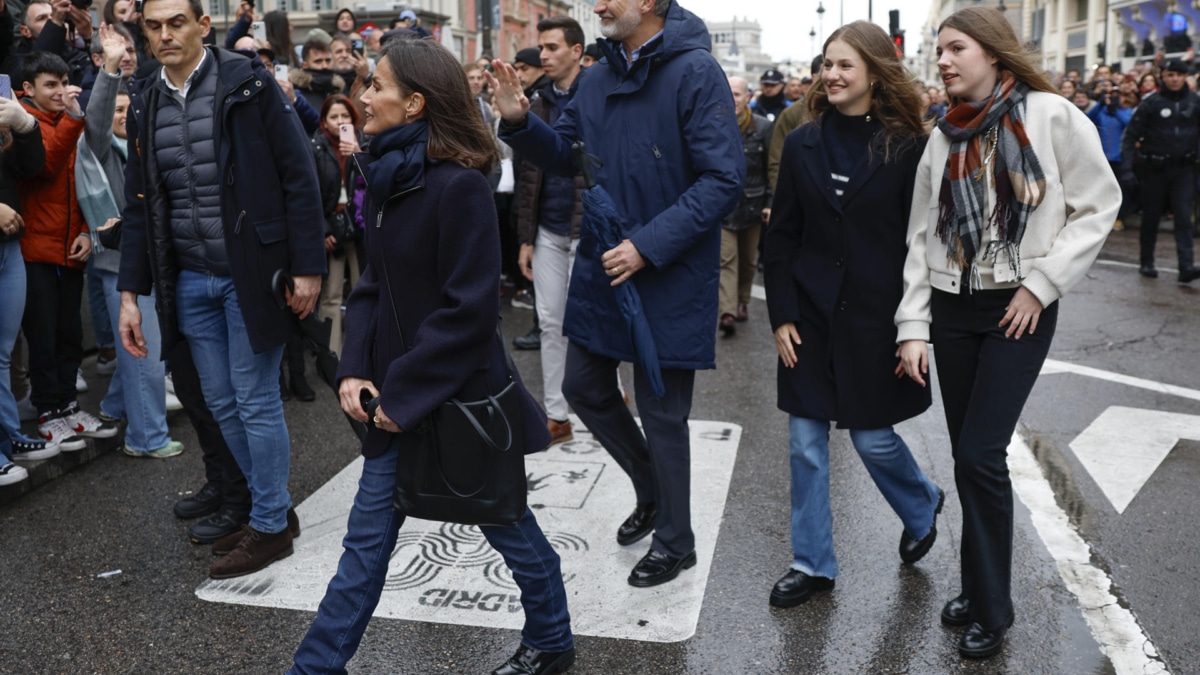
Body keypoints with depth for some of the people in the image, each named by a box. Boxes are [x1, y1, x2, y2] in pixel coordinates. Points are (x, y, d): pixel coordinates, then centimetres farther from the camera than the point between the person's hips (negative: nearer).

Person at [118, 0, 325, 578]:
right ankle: (272, 504, 29)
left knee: (256, 401, 0)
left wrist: (308, 268, -13)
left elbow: (299, 177, -9)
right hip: (188, 280, 6)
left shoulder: (247, 84, -7)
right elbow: (139, 203, 12)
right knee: (221, 402, 12)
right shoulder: (145, 103, 9)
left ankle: (270, 527, 16)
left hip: (251, 271, -6)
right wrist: (130, 292, 8)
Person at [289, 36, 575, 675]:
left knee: (505, 523, 13)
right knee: (368, 534, 13)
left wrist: (404, 392, -17)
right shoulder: (385, 177, 5)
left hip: (460, 397, -7)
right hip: (398, 396, 7)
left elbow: (468, 308, -21)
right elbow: (374, 285, 10)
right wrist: (354, 370, -2)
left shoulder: (459, 184, -19)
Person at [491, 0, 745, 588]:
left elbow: (723, 180, -19)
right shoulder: (598, 77, 6)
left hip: (669, 276, -7)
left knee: (661, 410, 4)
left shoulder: (696, 72, -14)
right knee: (585, 388, 15)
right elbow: (565, 156, 14)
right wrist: (520, 121, -5)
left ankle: (674, 541, 27)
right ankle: (653, 490, 40)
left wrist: (649, 245, -24)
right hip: (601, 266, 7)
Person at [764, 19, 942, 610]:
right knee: (806, 443, 6)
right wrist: (781, 315, -3)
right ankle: (812, 563, 21)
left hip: (876, 316, -3)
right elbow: (781, 236, 3)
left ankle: (921, 507, 40)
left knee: (872, 437, 6)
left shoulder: (907, 147, -5)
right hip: (811, 315, 3)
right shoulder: (803, 144, 3)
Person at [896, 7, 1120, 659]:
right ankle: (978, 585, 26)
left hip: (1020, 310, -4)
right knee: (968, 456, 9)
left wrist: (1040, 283, -12)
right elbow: (922, 236, 5)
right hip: (952, 307, 4)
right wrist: (912, 325, 0)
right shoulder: (944, 137, 6)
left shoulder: (1051, 116, -7)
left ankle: (991, 609, 8)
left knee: (979, 455, -9)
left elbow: (1098, 207, -5)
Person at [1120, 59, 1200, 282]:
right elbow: (1131, 135, -6)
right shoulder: (1152, 103, -4)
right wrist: (1127, 167, -14)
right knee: (1151, 217, 8)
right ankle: (1147, 262, 21)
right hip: (1155, 168, -1)